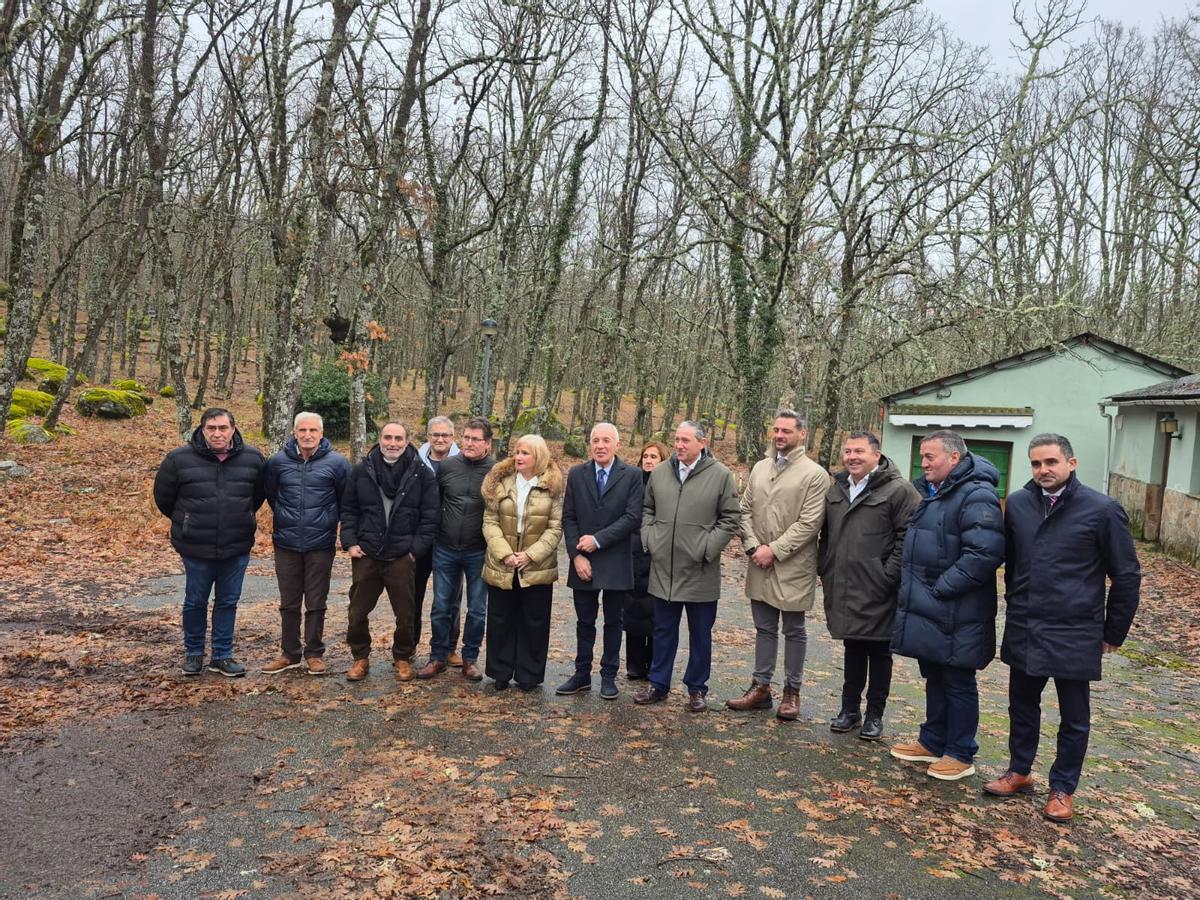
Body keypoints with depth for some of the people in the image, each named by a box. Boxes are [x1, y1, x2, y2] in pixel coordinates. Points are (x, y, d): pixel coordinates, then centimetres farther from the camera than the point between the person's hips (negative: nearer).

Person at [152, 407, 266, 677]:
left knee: (228, 602, 11)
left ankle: (222, 656, 23)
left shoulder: (252, 458, -2)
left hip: (237, 548, 2)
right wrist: (185, 522, 13)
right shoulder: (179, 459, -8)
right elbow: (163, 497, 6)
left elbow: (260, 493, 16)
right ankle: (193, 653, 30)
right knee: (195, 602, 11)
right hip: (196, 548, -1)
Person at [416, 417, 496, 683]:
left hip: (478, 552, -2)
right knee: (441, 607, 10)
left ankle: (470, 659, 24)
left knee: (477, 609, 9)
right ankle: (438, 657, 24)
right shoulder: (447, 466, -2)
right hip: (445, 550, 2)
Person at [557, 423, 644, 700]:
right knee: (584, 622, 11)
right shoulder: (576, 474, 4)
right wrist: (576, 555, -7)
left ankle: (609, 676, 20)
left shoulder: (632, 476, -3)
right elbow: (568, 518, 2)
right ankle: (582, 674, 22)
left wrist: (598, 539, -16)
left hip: (616, 562, -2)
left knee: (613, 622, 9)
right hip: (582, 562, 2)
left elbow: (633, 517, -11)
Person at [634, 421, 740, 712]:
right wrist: (649, 539, 3)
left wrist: (707, 549, -11)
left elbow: (729, 519, -4)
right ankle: (659, 684, 27)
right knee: (663, 631, 15)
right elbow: (647, 510, 16)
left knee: (700, 634, 10)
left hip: (700, 571, -3)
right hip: (663, 569, 3)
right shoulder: (659, 473, 5)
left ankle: (697, 688, 24)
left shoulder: (721, 475, -6)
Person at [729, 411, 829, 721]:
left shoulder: (815, 474, -9)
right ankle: (760, 687, 24)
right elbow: (745, 510, 8)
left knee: (794, 631, 8)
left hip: (793, 567, -5)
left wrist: (773, 550, -16)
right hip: (760, 566, 5)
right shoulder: (760, 468, 9)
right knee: (764, 628, 14)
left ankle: (792, 691, 20)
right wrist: (753, 546, -6)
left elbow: (809, 523, -14)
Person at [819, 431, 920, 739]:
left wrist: (889, 575, -17)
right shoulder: (837, 489, 12)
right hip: (843, 591, 6)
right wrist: (825, 570, 13)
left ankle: (874, 715, 20)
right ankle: (850, 710, 28)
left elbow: (909, 537, -16)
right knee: (852, 650, 17)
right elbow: (826, 535, 21)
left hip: (877, 593, -6)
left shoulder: (899, 490, -11)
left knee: (879, 654, 7)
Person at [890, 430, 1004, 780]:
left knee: (958, 683, 5)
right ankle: (933, 742, 34)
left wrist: (941, 587, -22)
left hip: (956, 616, -9)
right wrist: (910, 586, 12)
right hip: (925, 610, 9)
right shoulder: (929, 492, 12)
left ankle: (961, 754, 20)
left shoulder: (976, 497, -18)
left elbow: (985, 553, -27)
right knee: (934, 678, 20)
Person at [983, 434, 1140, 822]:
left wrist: (1113, 632, -1)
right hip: (1023, 631, 4)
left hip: (1074, 636, -4)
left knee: (1074, 718, 11)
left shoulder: (1102, 510, -10)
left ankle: (1063, 788, 26)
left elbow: (1127, 576, -4)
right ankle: (1019, 772, 35)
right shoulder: (1018, 504, 1)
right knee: (1022, 706, 17)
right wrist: (1015, 606, 13)